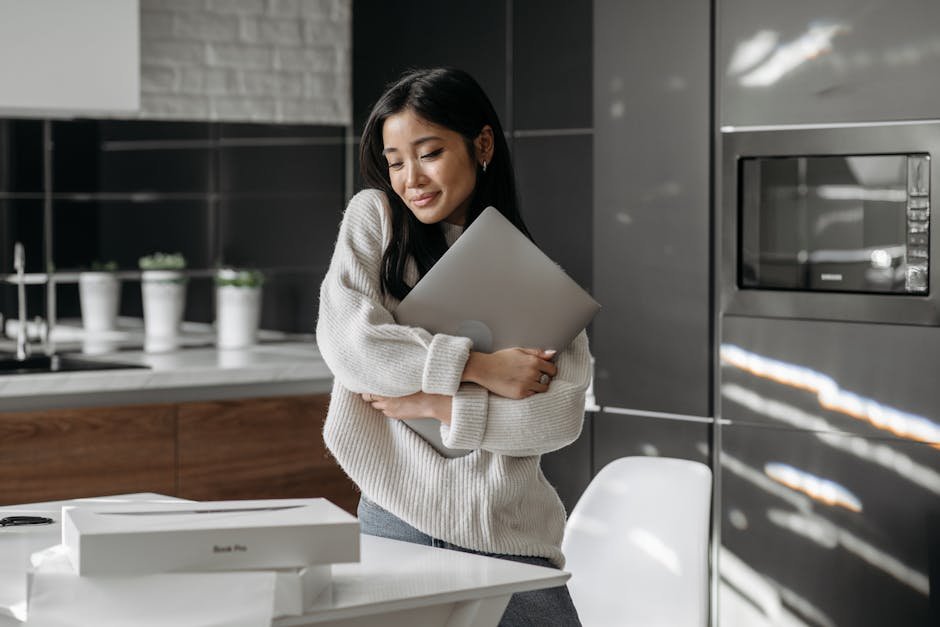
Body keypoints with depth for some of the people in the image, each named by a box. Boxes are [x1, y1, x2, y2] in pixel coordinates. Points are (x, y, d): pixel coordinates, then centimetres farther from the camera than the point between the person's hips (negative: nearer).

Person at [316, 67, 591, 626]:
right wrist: (480, 367, -14)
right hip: (395, 517, -1)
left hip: (508, 536, 1)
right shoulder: (375, 217, 5)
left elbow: (564, 413, -5)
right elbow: (346, 342, -11)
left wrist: (438, 405, -14)